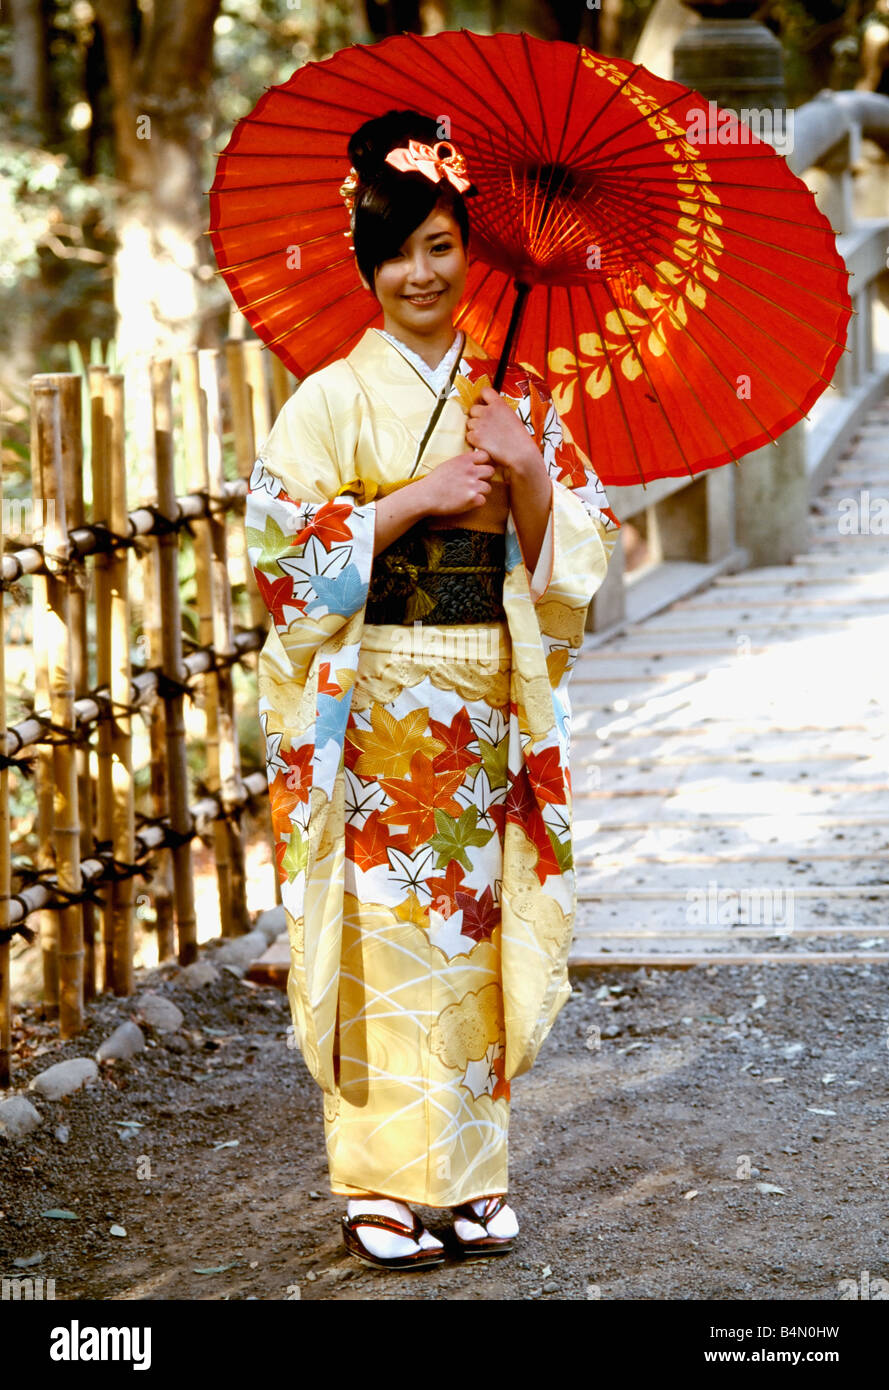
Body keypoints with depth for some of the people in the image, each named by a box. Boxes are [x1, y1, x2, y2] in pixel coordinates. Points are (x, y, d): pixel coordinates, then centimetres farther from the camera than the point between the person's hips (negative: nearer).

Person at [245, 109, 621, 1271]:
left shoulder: (517, 400, 8)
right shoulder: (331, 399, -2)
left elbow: (577, 555, 7)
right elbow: (283, 548, -10)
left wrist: (527, 477, -11)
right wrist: (417, 498, -16)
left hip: (487, 713, 3)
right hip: (373, 712, -3)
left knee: (474, 928, 6)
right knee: (383, 936, -3)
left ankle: (472, 1173, 15)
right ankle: (383, 1184, 6)